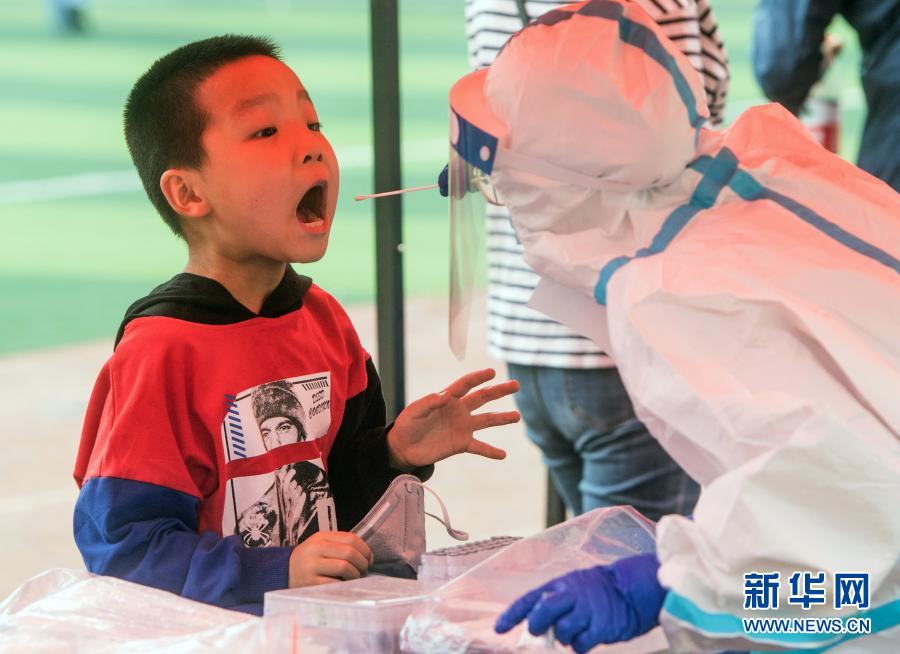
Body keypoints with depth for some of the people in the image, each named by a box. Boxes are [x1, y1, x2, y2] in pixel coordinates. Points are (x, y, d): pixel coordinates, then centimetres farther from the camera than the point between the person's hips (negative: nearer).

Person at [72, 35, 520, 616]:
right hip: (212, 629, -7)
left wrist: (394, 454, 2)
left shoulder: (322, 319, 11)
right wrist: (277, 572, -23)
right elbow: (118, 541, -16)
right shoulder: (163, 352, -12)